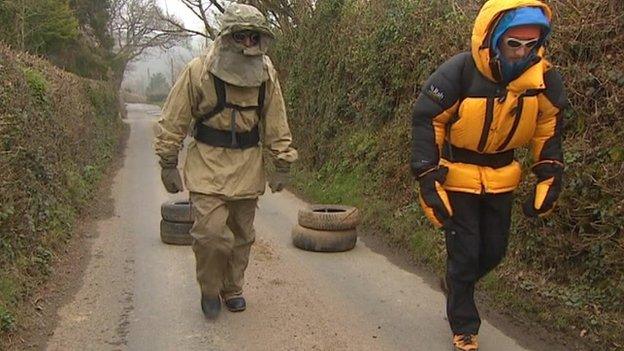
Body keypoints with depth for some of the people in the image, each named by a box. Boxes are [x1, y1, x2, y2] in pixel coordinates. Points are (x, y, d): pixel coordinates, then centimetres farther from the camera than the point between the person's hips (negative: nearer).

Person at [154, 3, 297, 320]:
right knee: (210, 233, -10)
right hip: (207, 165, -3)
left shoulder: (266, 74, 0)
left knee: (241, 235, 12)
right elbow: (173, 121, -5)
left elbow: (277, 124, 7)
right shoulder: (199, 71, -11)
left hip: (248, 167, 4)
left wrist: (282, 164, 5)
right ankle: (209, 291, 16)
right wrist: (168, 164, -6)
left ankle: (232, 289, 32)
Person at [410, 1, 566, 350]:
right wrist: (428, 179, -21)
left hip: (501, 179, 5)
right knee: (465, 254, 0)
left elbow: (549, 128, 2)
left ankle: (457, 286, 46)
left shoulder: (544, 78, -13)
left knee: (494, 252, 15)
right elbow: (426, 120, -19)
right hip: (458, 177, -4)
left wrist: (550, 177, -1)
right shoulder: (459, 72, -26)